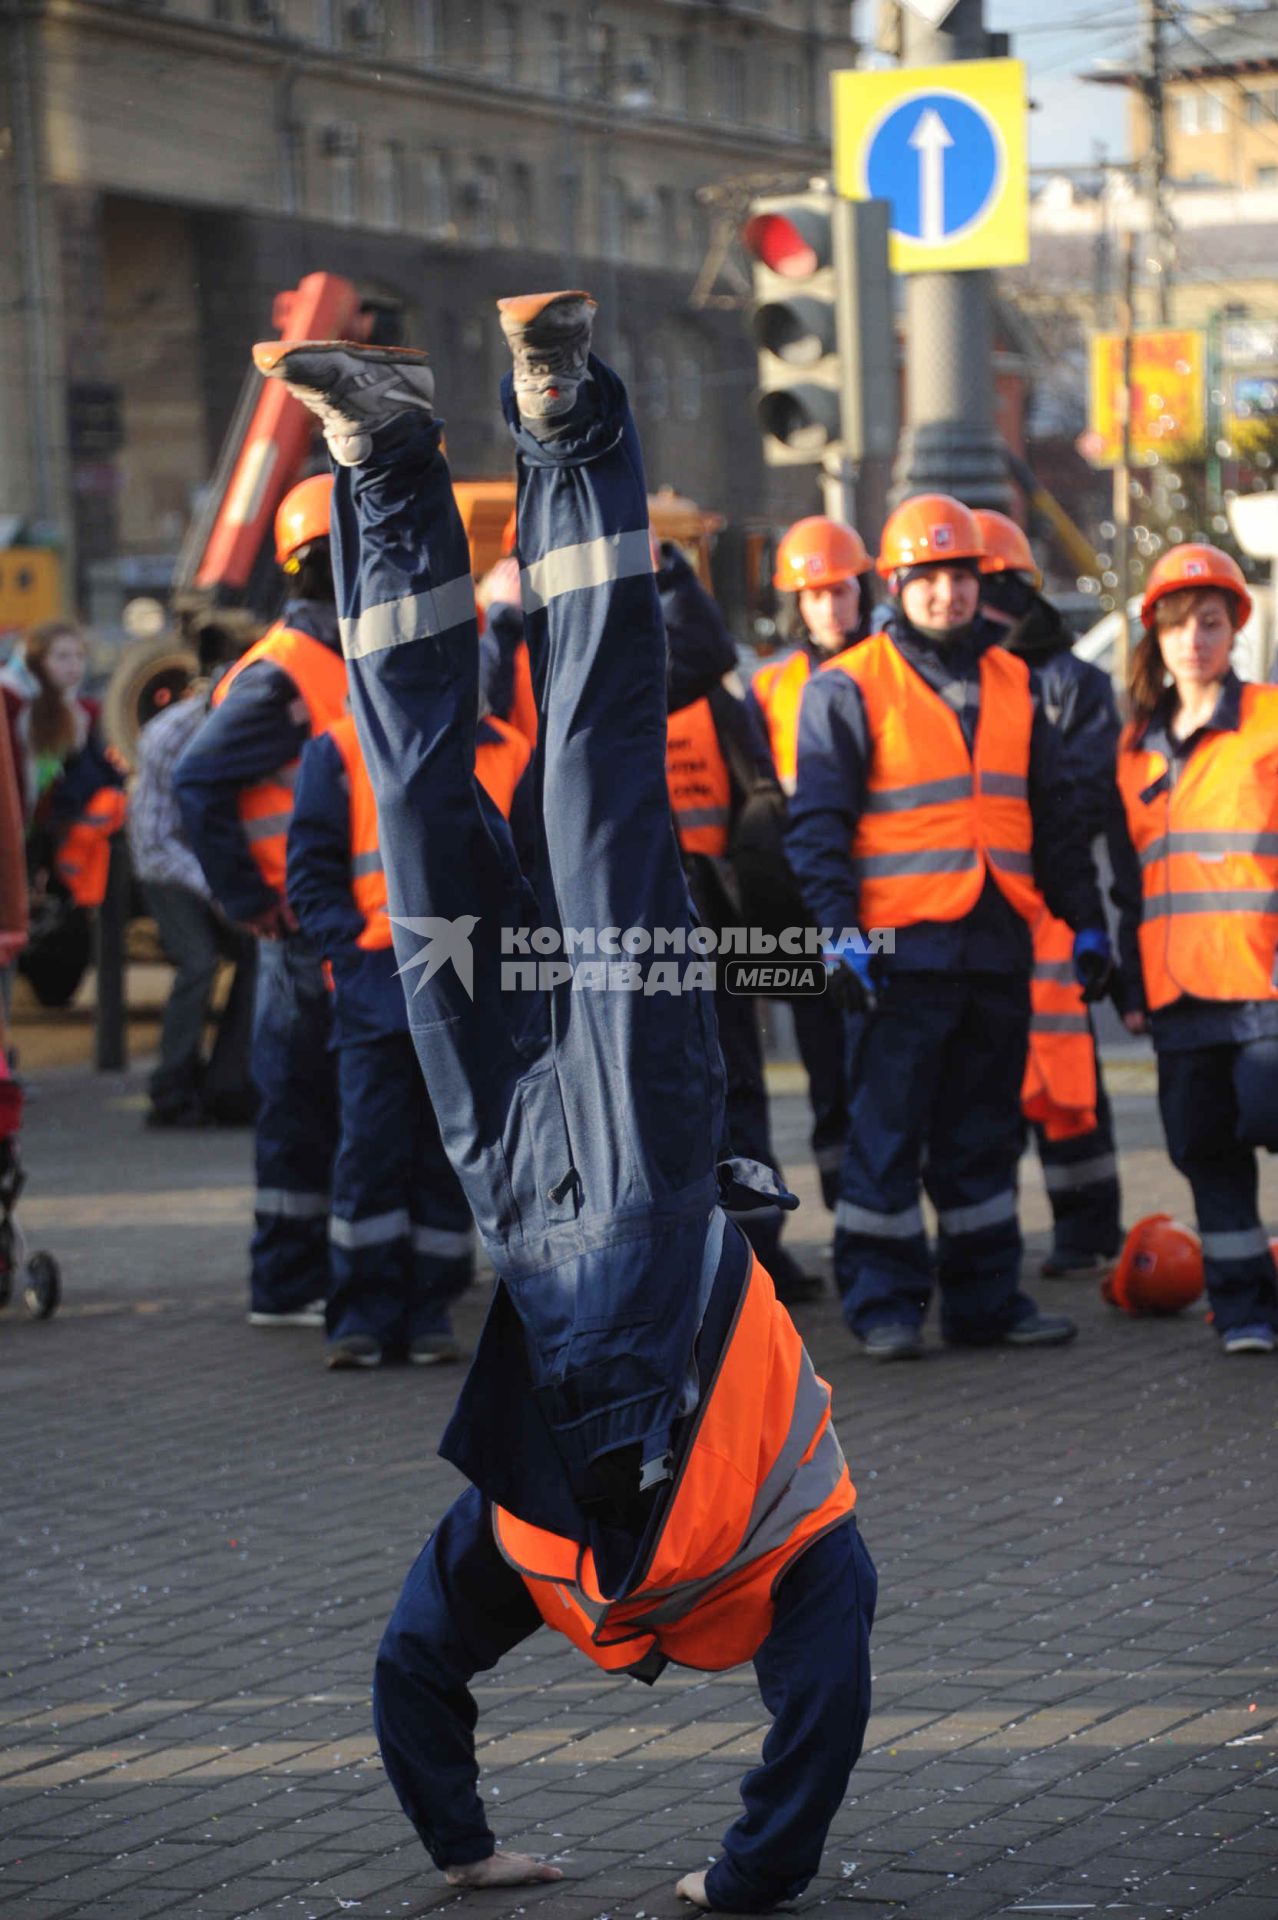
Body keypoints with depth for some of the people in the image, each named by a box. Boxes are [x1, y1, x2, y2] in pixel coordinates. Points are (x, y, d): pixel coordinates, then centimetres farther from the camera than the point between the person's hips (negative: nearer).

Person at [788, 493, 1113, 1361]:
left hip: (998, 947, 5)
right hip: (900, 950, -5)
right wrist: (841, 932, -14)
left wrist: (1086, 920, 16)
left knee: (984, 1133, 10)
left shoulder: (1013, 685, 14)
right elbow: (817, 825, -5)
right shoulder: (849, 689, -2)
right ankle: (884, 1303, 4)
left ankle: (986, 1297, 16)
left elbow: (1053, 819, 20)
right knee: (888, 1131, -2)